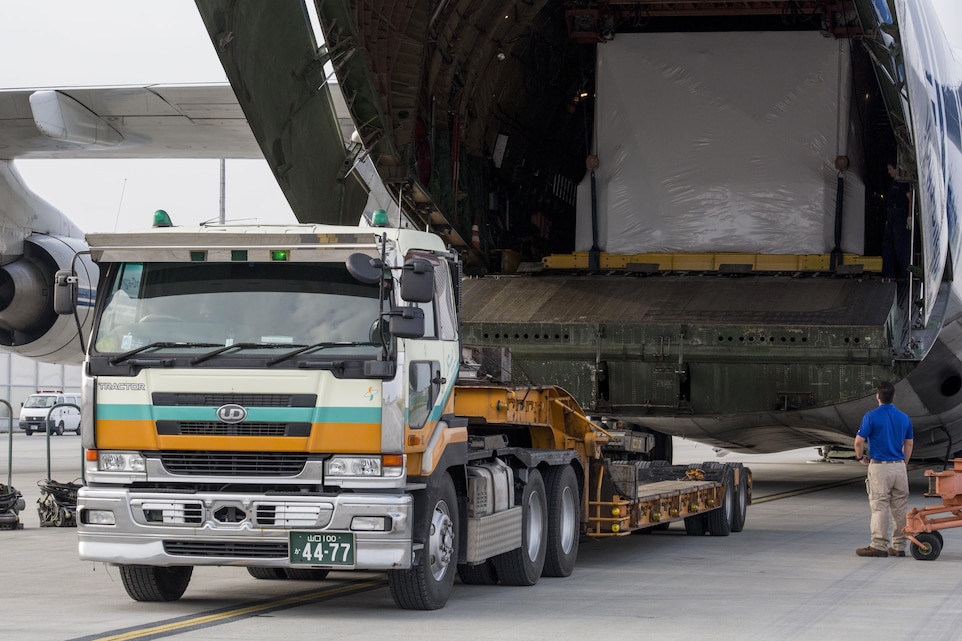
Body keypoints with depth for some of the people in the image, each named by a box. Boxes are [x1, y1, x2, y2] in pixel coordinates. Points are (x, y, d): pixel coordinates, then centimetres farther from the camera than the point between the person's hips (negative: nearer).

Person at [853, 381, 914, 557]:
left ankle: (879, 546, -6)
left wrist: (861, 457, 7)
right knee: (900, 508, 7)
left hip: (879, 467, -5)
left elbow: (859, 441, -11)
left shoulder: (871, 416, -9)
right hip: (899, 466, 5)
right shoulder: (904, 418, 7)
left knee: (880, 507, -4)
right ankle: (899, 546, 10)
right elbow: (909, 445, 13)